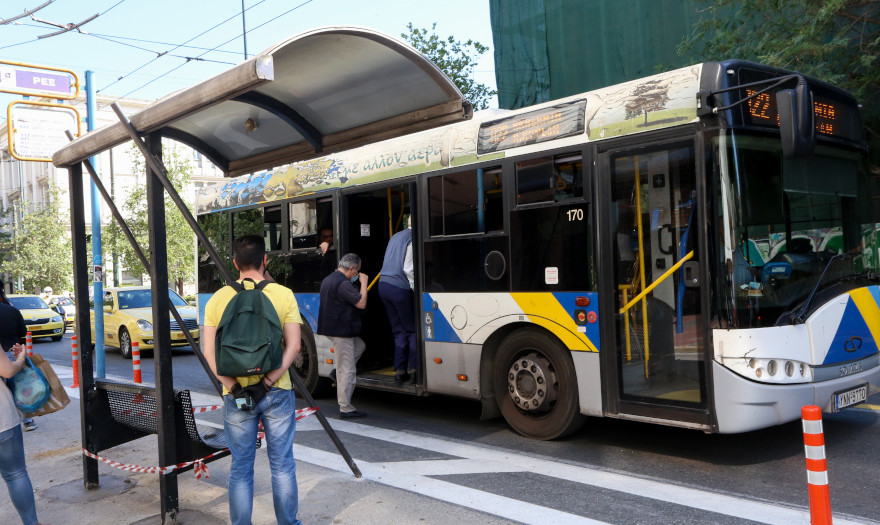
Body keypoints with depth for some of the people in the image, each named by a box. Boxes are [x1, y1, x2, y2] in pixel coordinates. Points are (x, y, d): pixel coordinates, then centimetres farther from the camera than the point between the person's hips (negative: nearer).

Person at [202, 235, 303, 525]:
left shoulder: (218, 299, -1)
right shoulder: (283, 295, -4)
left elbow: (209, 351, -5)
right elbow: (293, 345, -10)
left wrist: (233, 386, -8)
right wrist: (268, 381, -11)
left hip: (236, 393, 1)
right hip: (277, 392, -1)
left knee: (240, 468, 12)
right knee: (282, 464, 12)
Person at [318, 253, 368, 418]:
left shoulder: (328, 280, 14)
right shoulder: (342, 283, -20)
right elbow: (361, 303, -22)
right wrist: (363, 282, -9)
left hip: (332, 328, 10)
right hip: (341, 331, -10)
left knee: (360, 345, 27)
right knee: (346, 370, -5)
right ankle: (345, 408, 0)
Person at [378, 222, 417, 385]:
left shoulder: (396, 236, 17)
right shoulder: (412, 239, -9)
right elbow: (408, 269, -15)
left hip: (383, 285, 8)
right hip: (400, 288, -8)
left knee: (399, 331, 12)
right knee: (413, 330, 3)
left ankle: (399, 371, 11)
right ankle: (413, 369, 1)